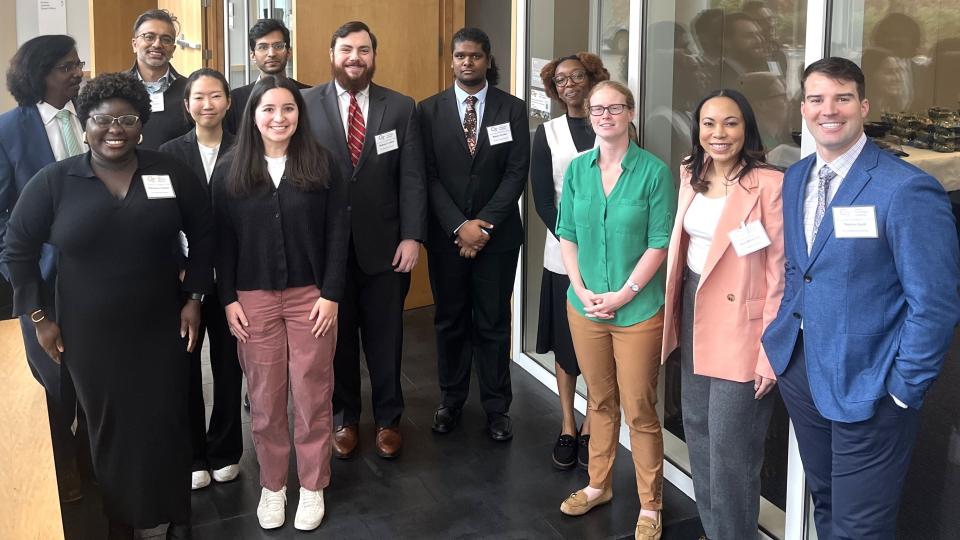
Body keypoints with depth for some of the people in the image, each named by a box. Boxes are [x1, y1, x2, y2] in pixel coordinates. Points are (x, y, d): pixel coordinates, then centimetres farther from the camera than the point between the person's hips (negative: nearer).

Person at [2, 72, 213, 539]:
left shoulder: (171, 173, -3)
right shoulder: (53, 182, -5)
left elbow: (203, 235, 7)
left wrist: (193, 296, 1)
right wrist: (38, 317, -1)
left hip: (160, 326, 0)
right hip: (88, 333, 0)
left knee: (168, 421, 7)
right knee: (109, 426, 11)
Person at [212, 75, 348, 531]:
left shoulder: (322, 164, -2)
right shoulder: (230, 171, 2)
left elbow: (338, 234, -2)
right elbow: (223, 240, 3)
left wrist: (331, 294, -7)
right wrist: (228, 299, -2)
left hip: (311, 295, -1)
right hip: (254, 298, 1)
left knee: (312, 393, 6)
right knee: (264, 397, 7)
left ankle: (312, 486, 21)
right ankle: (272, 485, 23)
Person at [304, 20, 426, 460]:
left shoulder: (401, 108, 2)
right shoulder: (306, 105, -1)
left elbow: (412, 178, -1)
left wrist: (412, 237, -9)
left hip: (385, 245, 1)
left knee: (385, 338, 10)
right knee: (336, 337, 12)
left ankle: (387, 419, 27)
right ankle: (344, 419, 29)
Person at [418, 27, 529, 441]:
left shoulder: (513, 109, 1)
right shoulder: (430, 110, 1)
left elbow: (517, 173, -4)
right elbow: (429, 175, -3)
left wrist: (484, 224, -12)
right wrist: (458, 226, -13)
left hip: (498, 234, -1)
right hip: (446, 234, 1)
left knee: (493, 322, 6)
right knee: (450, 321, 10)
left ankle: (497, 407, 15)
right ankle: (451, 401, 23)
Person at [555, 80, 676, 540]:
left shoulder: (654, 172, -9)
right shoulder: (577, 169, 4)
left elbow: (660, 243, -10)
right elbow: (566, 233, 7)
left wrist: (623, 295, -14)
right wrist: (582, 290, -5)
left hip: (638, 310, -4)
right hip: (585, 306, 4)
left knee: (639, 410, 3)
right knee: (600, 401, 17)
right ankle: (598, 485, 34)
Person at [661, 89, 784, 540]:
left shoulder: (768, 184, -15)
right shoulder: (692, 177, 7)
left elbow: (779, 275, -15)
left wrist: (770, 355, -15)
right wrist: (676, 315, 13)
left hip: (740, 329, -7)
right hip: (693, 315, 7)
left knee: (731, 450, 1)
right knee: (698, 436, 18)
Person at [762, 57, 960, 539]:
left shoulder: (908, 189, -17)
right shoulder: (795, 178, 6)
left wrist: (905, 391, -14)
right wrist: (780, 340, 8)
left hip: (866, 385, -6)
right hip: (800, 368, 7)